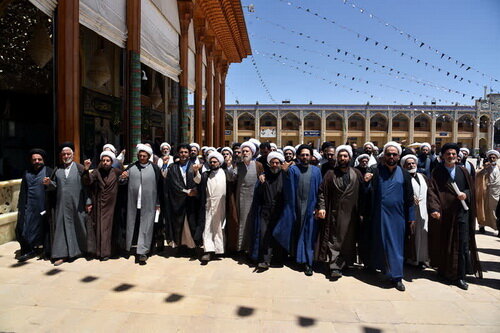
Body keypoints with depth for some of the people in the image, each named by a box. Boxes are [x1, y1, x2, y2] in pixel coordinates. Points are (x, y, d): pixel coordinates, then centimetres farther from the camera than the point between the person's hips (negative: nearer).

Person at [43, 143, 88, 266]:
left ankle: (81, 249, 28)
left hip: (76, 205, -3)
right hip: (62, 204, 3)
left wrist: (87, 202, -10)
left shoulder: (80, 168, -3)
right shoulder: (57, 170, 9)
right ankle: (62, 254, 9)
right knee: (61, 227, 3)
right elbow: (55, 186, 11)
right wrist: (49, 183, -11)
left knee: (78, 226, 9)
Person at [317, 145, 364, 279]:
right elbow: (322, 192, -1)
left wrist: (361, 212, 2)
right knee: (334, 240, -2)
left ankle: (344, 263, 25)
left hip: (351, 214, 2)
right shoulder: (331, 174, 2)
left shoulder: (357, 174, 6)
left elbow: (362, 194, 5)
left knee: (348, 241, 10)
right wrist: (321, 207, -13)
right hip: (334, 213, -2)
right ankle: (335, 267, 0)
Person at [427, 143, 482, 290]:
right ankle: (444, 271, 25)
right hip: (443, 213, -2)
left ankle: (460, 277, 7)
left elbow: (470, 189, 12)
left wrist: (466, 194, -11)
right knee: (443, 244, 9)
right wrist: (434, 209, -24)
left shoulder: (463, 171, 8)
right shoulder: (437, 173, -1)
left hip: (461, 212, 2)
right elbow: (433, 192, -10)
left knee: (463, 245, -1)